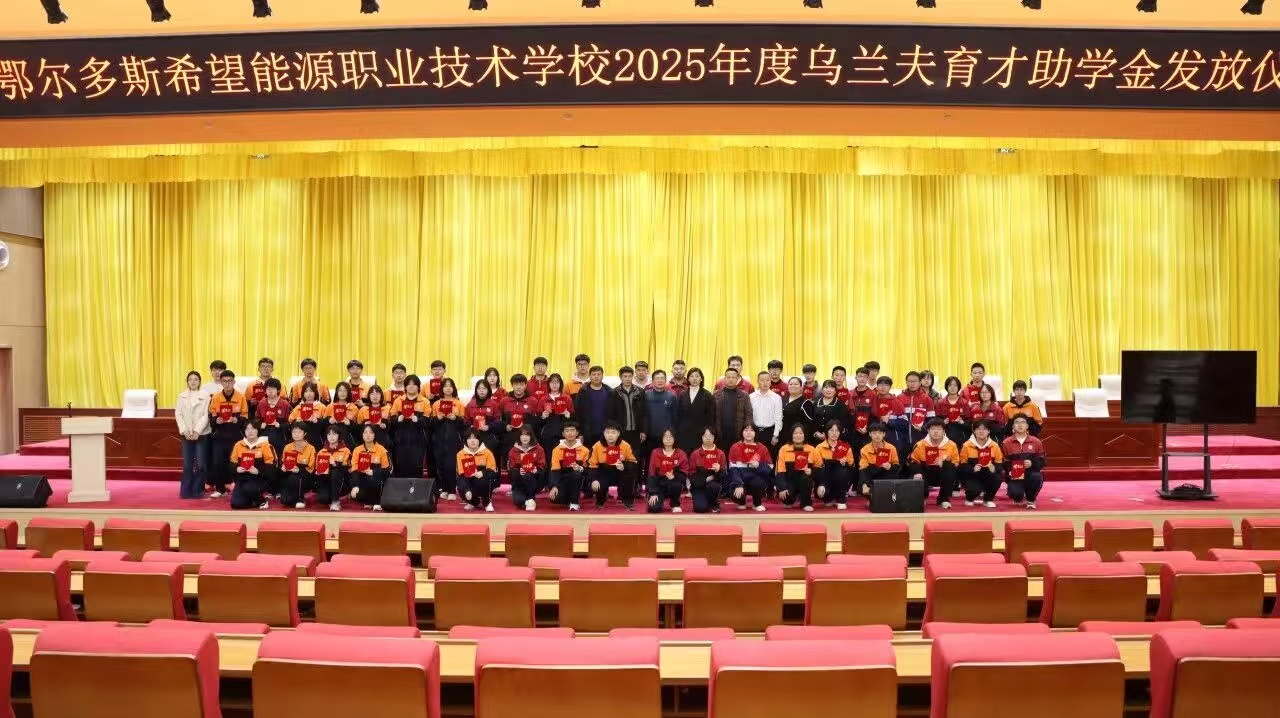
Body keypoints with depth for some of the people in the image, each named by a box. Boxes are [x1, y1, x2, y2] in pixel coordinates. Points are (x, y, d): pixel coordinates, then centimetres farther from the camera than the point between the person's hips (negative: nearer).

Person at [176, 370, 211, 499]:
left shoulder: (205, 396, 0)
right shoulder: (182, 396, 10)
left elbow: (206, 415, -5)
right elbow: (178, 414, 4)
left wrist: (197, 431, -13)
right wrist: (184, 430, -7)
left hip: (201, 434, -2)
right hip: (186, 434, 2)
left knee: (200, 464, -3)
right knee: (187, 464, 2)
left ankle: (197, 490, 7)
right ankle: (186, 491, 9)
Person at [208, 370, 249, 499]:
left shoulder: (241, 397, -1)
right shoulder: (215, 397, 2)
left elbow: (245, 417, 3)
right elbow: (211, 415, 9)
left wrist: (238, 420, -17)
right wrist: (216, 420, -12)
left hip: (236, 435, -1)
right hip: (220, 435, 2)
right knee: (218, 462, -1)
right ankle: (219, 489, 11)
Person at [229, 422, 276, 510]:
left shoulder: (265, 445, -5)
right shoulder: (238, 445, 5)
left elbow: (271, 465, -8)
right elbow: (232, 462, 10)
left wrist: (259, 471, -24)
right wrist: (236, 468, -12)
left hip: (259, 479, -4)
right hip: (242, 478, 4)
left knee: (249, 488, -36)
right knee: (236, 504, -14)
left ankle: (261, 500, -4)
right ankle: (253, 498, 19)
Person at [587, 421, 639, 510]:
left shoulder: (626, 446, -12)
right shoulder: (597, 446, -12)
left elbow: (633, 463, -6)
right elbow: (592, 465, -7)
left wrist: (624, 466, -29)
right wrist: (594, 480, -23)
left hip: (620, 473, 1)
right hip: (604, 474, -1)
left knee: (630, 475, -30)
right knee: (594, 485, -30)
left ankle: (628, 501, -8)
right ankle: (600, 501, 9)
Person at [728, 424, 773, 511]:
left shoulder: (762, 448, 3)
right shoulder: (735, 448, 0)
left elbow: (770, 469, -1)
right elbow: (733, 469, -10)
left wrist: (759, 466, -22)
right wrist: (738, 485, -24)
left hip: (756, 479, 1)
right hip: (740, 479, 0)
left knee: (758, 483, -35)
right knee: (735, 494, -31)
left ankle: (757, 504, -1)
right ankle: (741, 502, 11)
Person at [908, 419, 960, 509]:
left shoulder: (951, 445, -8)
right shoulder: (920, 444, -8)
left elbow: (956, 463, -4)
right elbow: (912, 461, 1)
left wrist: (945, 463, -24)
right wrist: (916, 472, -17)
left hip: (943, 475, 0)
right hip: (926, 473, 0)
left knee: (950, 474, -33)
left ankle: (944, 500, -6)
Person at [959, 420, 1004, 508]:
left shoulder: (994, 445, 0)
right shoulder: (967, 445, -7)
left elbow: (999, 463, 3)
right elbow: (962, 465, -5)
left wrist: (994, 468, -20)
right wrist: (972, 469, -24)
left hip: (988, 476, 3)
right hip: (972, 476, -3)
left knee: (997, 478, -30)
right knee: (974, 489, -33)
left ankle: (988, 500, -1)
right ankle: (969, 499, 9)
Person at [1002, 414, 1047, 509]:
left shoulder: (1036, 442, 4)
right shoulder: (1006, 443, 2)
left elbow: (1042, 462, 4)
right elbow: (1003, 463, 1)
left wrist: (1032, 463, -16)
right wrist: (1010, 472, -17)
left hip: (1031, 473, 2)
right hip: (1015, 476, -1)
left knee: (1037, 477, -35)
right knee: (1016, 493, -30)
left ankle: (1030, 500, -4)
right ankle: (1018, 497, 14)